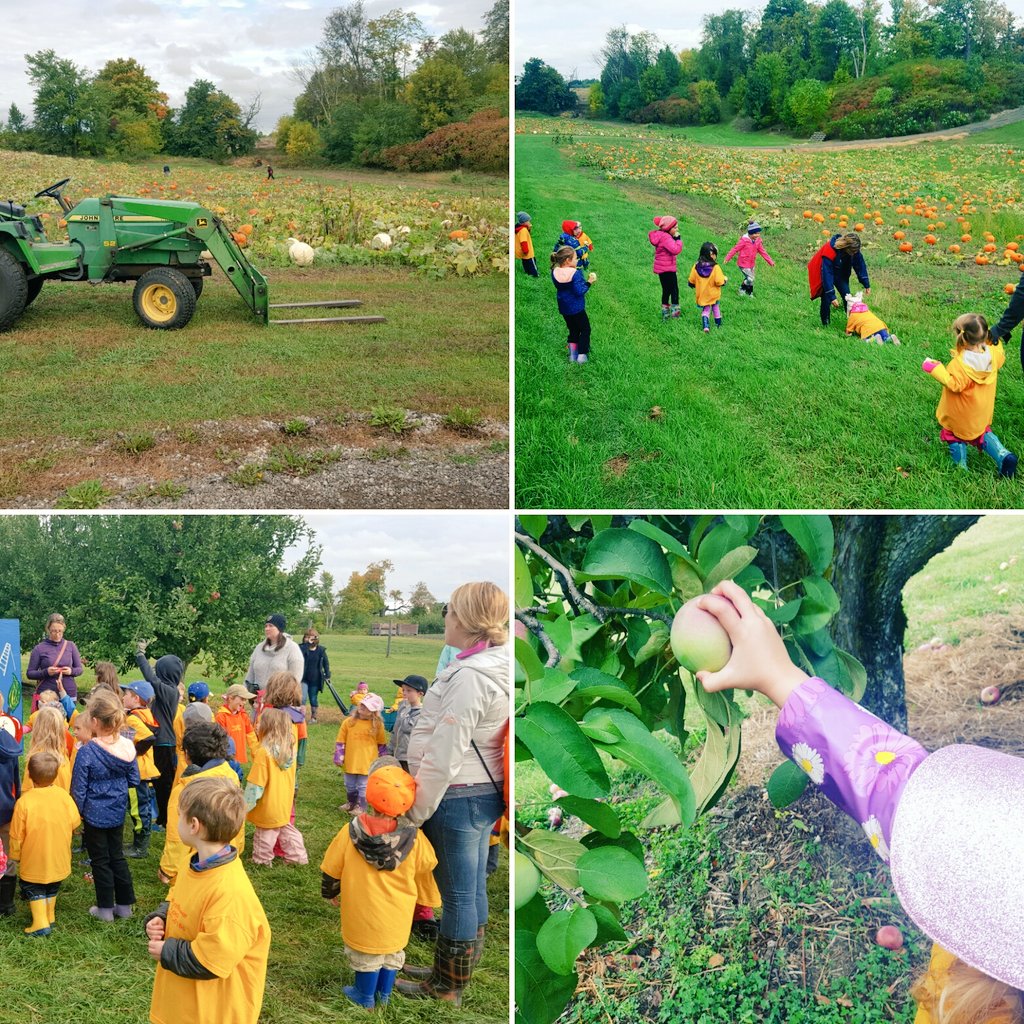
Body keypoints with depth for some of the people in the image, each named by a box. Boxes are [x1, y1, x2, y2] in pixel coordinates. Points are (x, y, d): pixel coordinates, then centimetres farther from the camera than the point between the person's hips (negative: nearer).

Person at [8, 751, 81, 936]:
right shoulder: (64, 796, -14)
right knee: (52, 889, 24)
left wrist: (14, 855, 2)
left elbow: (17, 835, -16)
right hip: (58, 859, 4)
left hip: (34, 861, -3)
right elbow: (75, 822, -2)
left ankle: (40, 923, 5)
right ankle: (49, 917, 33)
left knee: (34, 890, 14)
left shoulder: (24, 802, -24)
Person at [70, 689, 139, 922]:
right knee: (117, 855, 19)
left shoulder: (87, 752, -22)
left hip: (95, 814, -5)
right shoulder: (127, 747, -9)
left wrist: (77, 814, -1)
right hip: (118, 812, 5)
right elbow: (134, 780, 2)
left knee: (100, 860, 11)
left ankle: (106, 908, 21)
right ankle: (125, 905, 25)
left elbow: (78, 789, -15)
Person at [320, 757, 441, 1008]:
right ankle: (383, 994, 40)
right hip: (398, 914, 1)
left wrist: (330, 892, 13)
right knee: (392, 952, 24)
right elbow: (426, 870, -4)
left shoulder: (351, 832, -22)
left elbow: (332, 869, -8)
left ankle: (365, 998, 37)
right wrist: (429, 897, 17)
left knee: (366, 954, 20)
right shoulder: (414, 838, -21)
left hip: (362, 910, -1)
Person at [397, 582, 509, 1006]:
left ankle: (445, 988, 17)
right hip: (485, 794, 9)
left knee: (458, 894, 3)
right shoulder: (498, 669, 6)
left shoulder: (468, 677, -22)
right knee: (472, 889, 19)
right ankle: (453, 971, 34)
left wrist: (417, 810, -11)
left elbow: (444, 757, -21)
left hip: (458, 797, -9)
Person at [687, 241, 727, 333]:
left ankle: (706, 326, -6)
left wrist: (694, 286, 18)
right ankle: (718, 323, 39)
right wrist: (725, 279, 0)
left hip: (702, 295, 2)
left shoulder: (696, 266, -11)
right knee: (715, 307, 24)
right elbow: (719, 282, -22)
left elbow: (691, 281, -4)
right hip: (713, 294, -1)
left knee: (705, 310, 14)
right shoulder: (715, 267, -23)